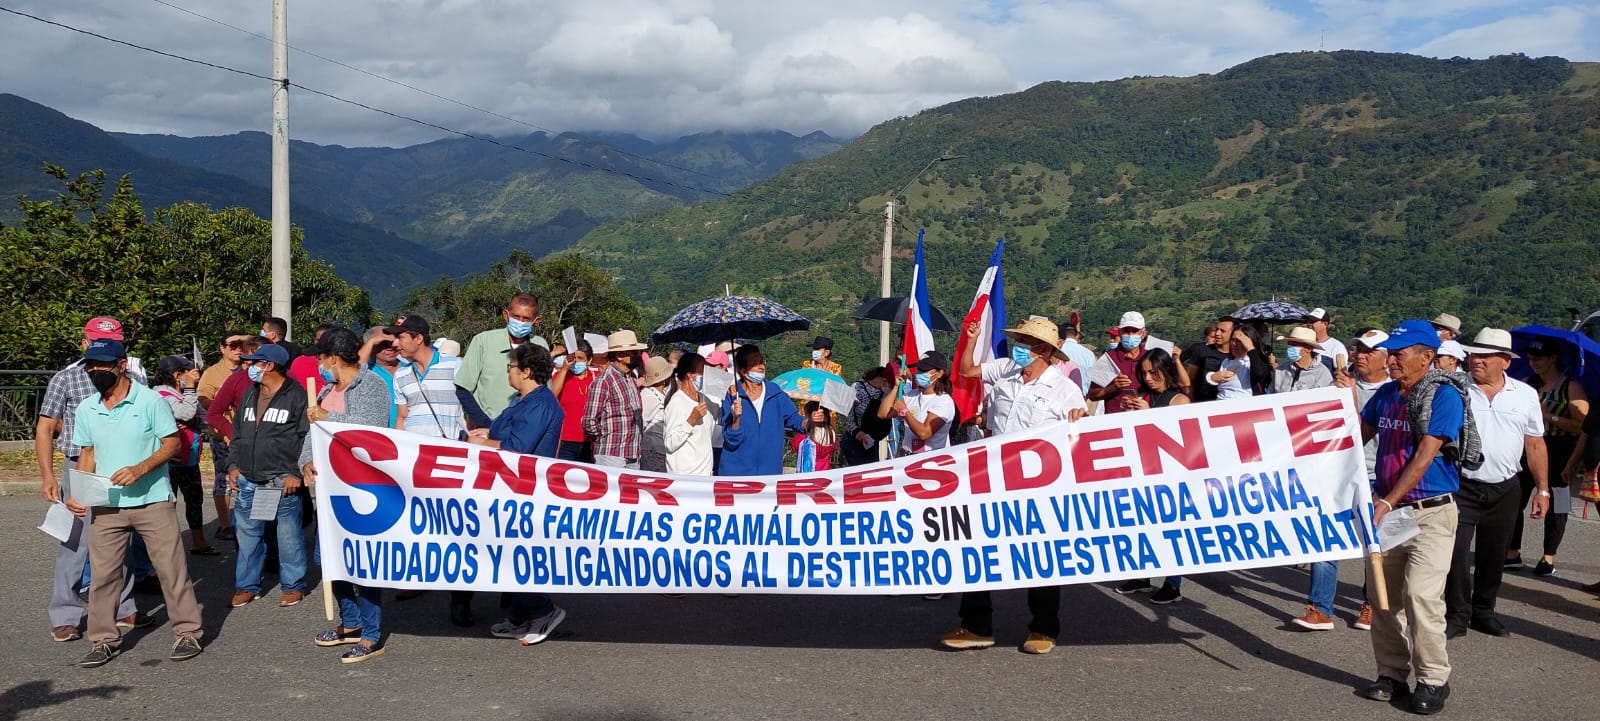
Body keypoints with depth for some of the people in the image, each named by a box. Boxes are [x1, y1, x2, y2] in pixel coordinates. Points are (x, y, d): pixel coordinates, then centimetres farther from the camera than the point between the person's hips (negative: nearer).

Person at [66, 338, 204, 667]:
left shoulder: (150, 400, -7)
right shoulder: (86, 410, 7)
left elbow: (172, 443, -7)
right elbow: (88, 454, 15)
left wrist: (139, 469, -21)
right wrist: (76, 492, 0)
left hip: (153, 501, -4)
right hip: (106, 505, 4)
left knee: (172, 569, 0)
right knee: (103, 574, 6)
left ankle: (188, 632, 10)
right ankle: (104, 640, 18)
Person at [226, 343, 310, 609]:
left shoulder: (296, 396, -6)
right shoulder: (249, 395, 15)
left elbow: (307, 438, -9)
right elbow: (237, 435, 22)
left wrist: (296, 473, -13)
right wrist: (233, 466, 12)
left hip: (283, 482, -6)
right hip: (248, 481, 6)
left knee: (289, 536, 2)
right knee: (247, 535, 11)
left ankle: (292, 585, 14)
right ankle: (247, 585, 22)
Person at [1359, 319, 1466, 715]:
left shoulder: (1444, 396, -12)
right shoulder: (1386, 394, 7)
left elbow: (1424, 456, -19)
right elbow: (1357, 435, 19)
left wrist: (1387, 503, -22)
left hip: (1430, 513, -6)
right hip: (1387, 508, 6)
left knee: (1420, 595, -13)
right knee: (1384, 595, 7)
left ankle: (1433, 679, 2)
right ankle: (1392, 673, 20)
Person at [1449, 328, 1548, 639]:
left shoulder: (1526, 395, 4)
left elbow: (1535, 444, 9)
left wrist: (1542, 489, 8)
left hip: (1504, 490, 3)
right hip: (1461, 487, -3)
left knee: (1493, 557, 13)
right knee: (1457, 554, -5)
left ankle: (1484, 611, 29)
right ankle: (1457, 615, 7)